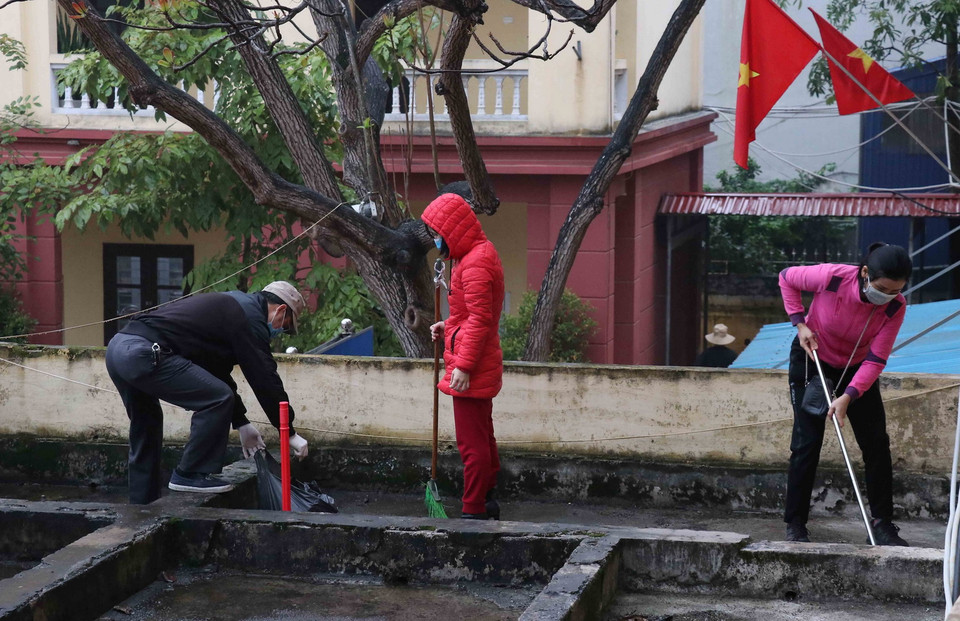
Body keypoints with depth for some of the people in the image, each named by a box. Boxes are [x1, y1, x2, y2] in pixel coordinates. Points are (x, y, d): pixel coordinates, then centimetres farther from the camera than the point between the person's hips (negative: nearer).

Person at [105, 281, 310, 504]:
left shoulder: (231, 306, 30)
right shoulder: (250, 317, 0)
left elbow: (217, 371, 37)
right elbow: (265, 379, -1)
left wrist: (241, 423, 40)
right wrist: (290, 433, 8)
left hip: (118, 346, 11)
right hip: (143, 353, -11)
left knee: (146, 427, 24)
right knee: (218, 399, -6)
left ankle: (142, 504, 28)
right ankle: (190, 474, 3)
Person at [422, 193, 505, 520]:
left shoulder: (475, 263, -18)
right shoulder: (477, 253, 16)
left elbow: (479, 318, -23)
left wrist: (463, 365, -24)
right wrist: (448, 327, 11)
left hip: (471, 370, -11)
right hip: (481, 367, 11)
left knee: (472, 442, -6)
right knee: (483, 438, 18)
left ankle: (474, 510, -3)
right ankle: (487, 503, 27)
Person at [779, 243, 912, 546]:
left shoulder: (895, 307, -25)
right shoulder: (832, 277, -32)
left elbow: (875, 361, -23)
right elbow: (786, 277, -11)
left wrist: (848, 397, -34)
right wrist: (800, 322, -18)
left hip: (857, 369, 3)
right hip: (811, 360, -2)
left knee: (877, 443, -1)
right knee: (807, 443, -6)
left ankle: (882, 524, 10)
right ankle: (795, 525, 4)